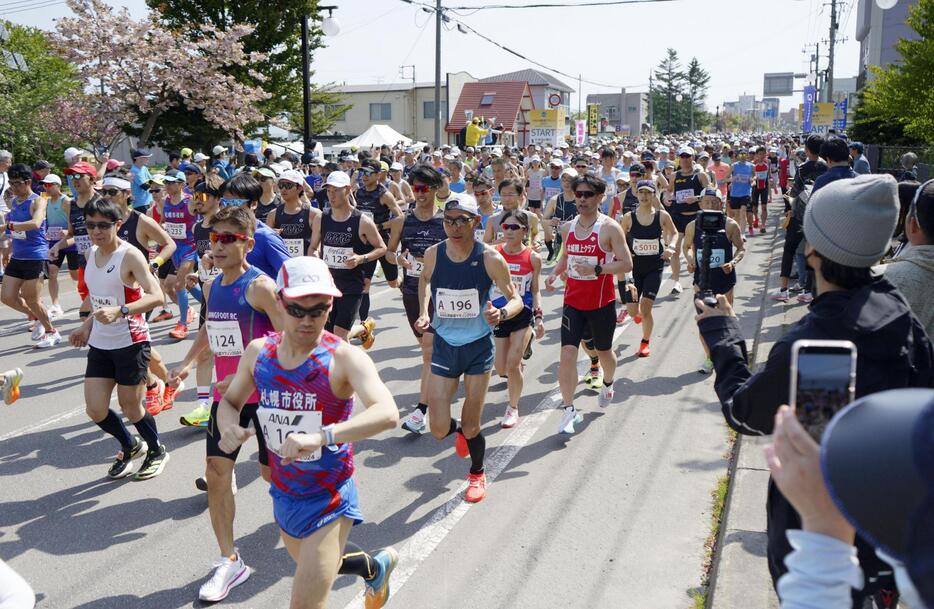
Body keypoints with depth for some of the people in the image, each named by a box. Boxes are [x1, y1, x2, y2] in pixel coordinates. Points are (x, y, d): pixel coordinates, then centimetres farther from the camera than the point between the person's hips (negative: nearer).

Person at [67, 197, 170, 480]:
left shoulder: (130, 255, -16)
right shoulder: (92, 253, 7)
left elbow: (156, 296, -26)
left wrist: (119, 311, -38)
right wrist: (88, 325, 15)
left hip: (131, 342, -7)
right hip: (99, 343, 7)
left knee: (130, 407, 5)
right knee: (95, 409, 5)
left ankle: (157, 451, 31)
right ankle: (130, 446, 32)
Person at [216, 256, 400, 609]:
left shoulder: (344, 358, -23)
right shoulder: (258, 352, -8)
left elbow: (387, 413, -38)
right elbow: (229, 401, 8)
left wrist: (320, 437, -52)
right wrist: (228, 427, -16)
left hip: (330, 499, -6)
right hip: (283, 494, 6)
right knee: (310, 564, 31)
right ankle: (377, 566, 60)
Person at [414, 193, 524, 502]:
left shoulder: (490, 258, -16)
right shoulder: (433, 254, -8)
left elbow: (516, 299, -7)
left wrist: (502, 313, -29)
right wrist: (423, 312, 2)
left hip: (479, 347, -2)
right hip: (444, 346, 2)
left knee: (471, 427, 5)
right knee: (438, 430, -2)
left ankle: (477, 473, 38)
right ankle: (459, 431, 37)